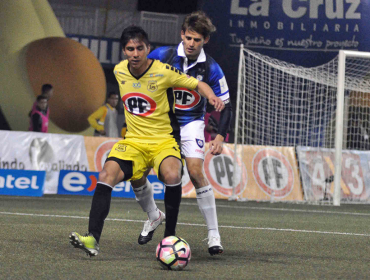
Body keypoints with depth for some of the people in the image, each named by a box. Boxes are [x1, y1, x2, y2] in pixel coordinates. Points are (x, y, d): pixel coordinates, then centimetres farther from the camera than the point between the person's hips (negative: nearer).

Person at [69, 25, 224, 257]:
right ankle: (93, 239, -22)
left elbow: (198, 84, -5)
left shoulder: (163, 71, -12)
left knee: (172, 176, -34)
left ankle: (170, 236, -14)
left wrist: (212, 97, -25)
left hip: (164, 140, -4)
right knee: (107, 175, -22)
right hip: (133, 141, 4)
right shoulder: (119, 71, 2)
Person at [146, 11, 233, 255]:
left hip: (191, 122, -2)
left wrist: (220, 137, -21)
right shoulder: (162, 56, -14)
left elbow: (225, 105, -8)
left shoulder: (211, 69, -14)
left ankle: (214, 234, -13)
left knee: (196, 172, -20)